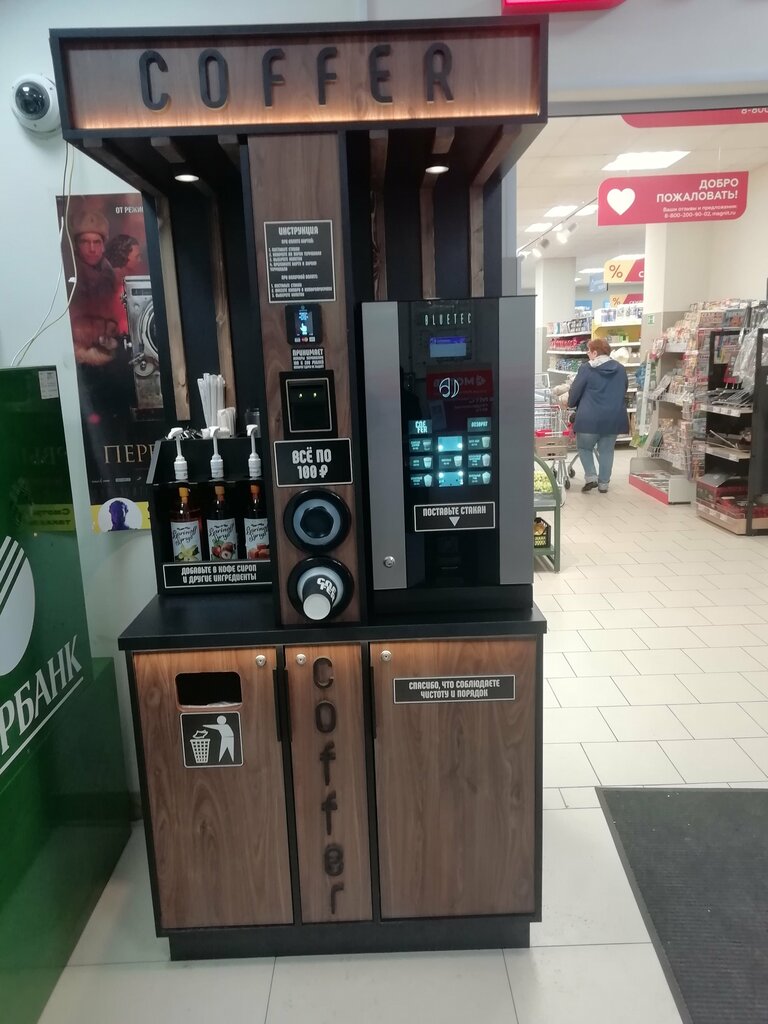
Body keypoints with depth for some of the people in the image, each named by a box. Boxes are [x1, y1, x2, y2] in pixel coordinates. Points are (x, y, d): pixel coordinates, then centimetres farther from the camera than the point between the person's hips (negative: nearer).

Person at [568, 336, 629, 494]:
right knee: (607, 450, 12)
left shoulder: (587, 368, -8)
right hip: (614, 417, 4)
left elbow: (575, 391, -3)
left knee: (584, 447, 13)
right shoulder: (620, 369, 8)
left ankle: (591, 477, -1)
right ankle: (603, 483, 13)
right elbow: (623, 392, 18)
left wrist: (571, 404, 15)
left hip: (590, 417, -4)